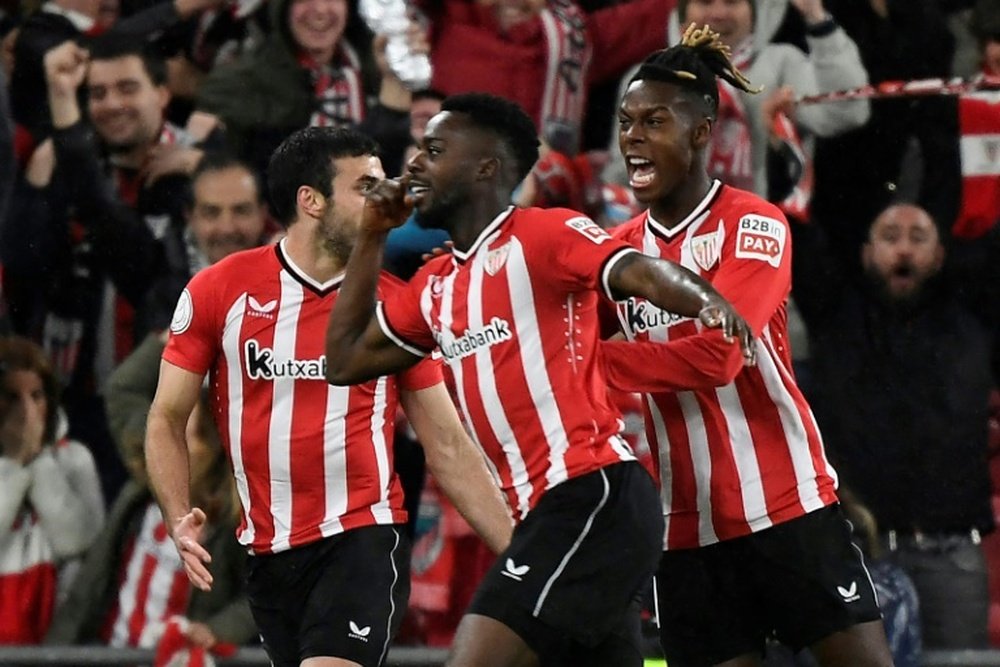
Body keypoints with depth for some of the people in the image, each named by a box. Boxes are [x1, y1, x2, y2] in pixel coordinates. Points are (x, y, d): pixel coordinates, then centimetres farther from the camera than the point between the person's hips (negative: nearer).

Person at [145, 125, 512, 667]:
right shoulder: (218, 290, 1)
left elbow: (448, 449, 7)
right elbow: (167, 419, 6)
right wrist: (180, 520, -11)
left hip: (363, 541, -2)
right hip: (267, 557, 2)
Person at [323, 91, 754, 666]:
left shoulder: (543, 234, -5)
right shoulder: (434, 286, 19)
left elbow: (638, 272, -21)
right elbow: (346, 360, 27)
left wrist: (704, 301, -43)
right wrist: (372, 237, 21)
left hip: (594, 495, -9)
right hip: (547, 511, 9)